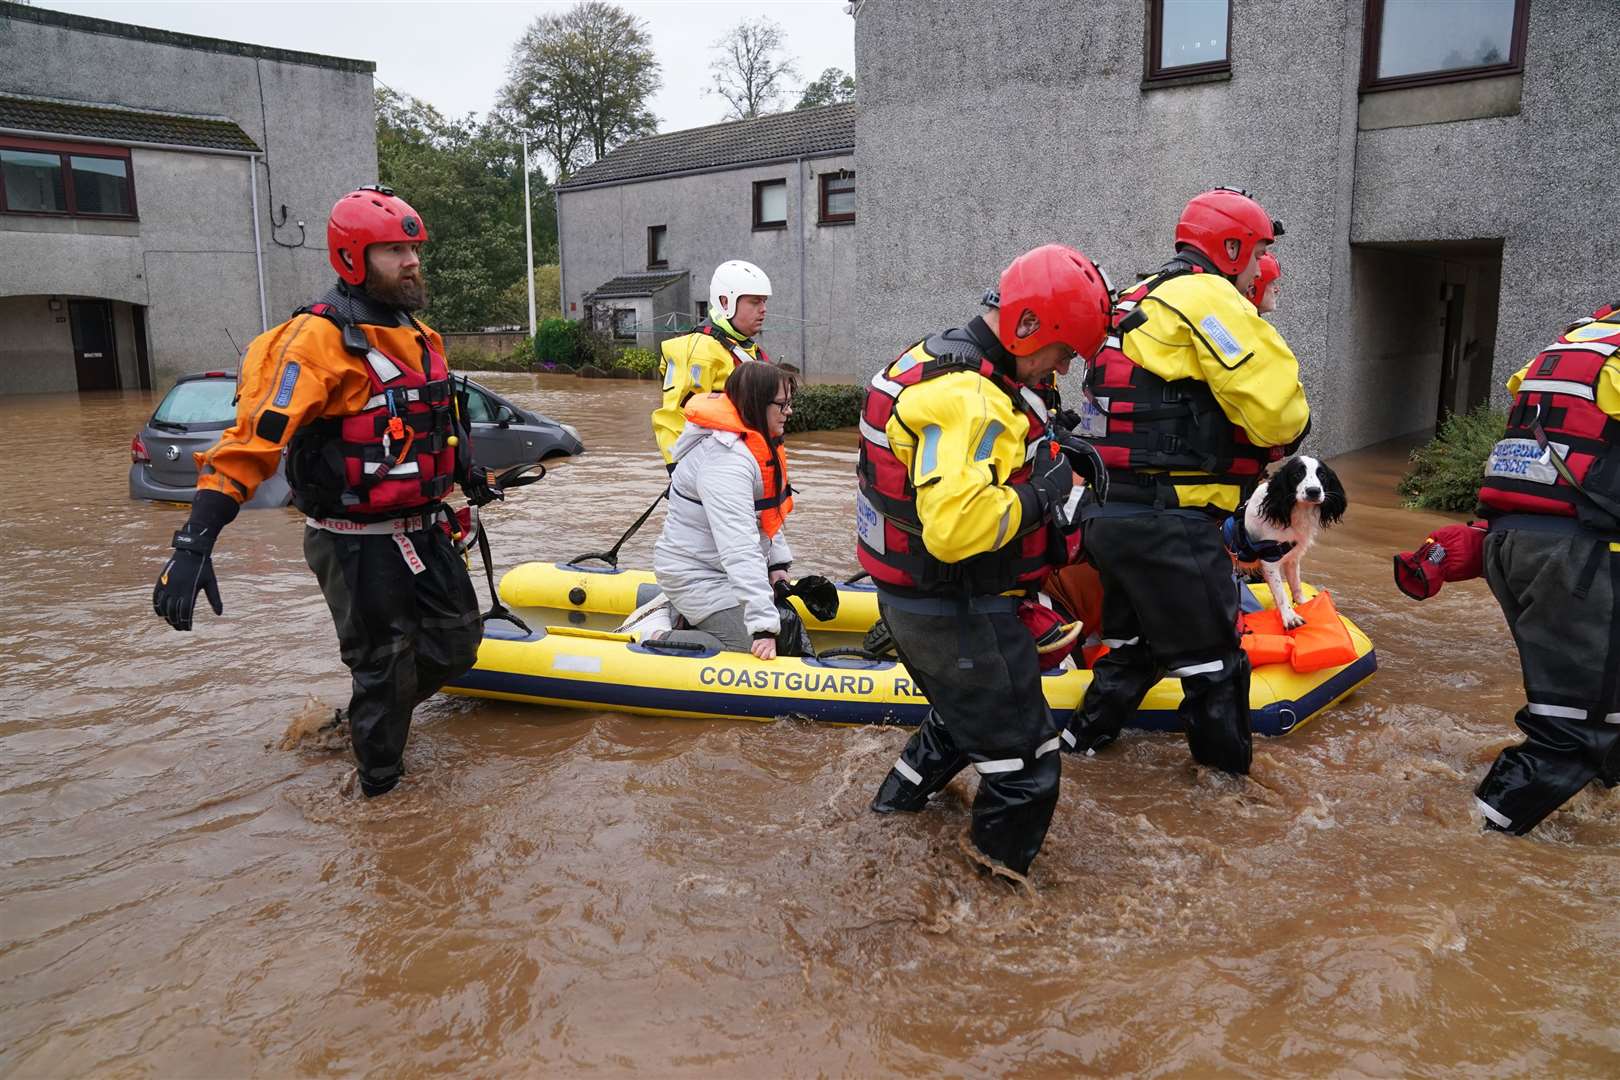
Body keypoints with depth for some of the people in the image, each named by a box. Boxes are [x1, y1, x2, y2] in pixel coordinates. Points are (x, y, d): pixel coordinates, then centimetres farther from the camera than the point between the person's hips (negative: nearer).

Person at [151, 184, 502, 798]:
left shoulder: (419, 336, 8)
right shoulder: (319, 338, -18)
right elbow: (254, 437, -26)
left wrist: (468, 476, 37)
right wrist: (196, 541, -33)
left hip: (421, 533, 8)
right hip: (357, 544, -8)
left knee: (457, 643, 15)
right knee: (384, 666, 6)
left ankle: (375, 715, 40)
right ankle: (380, 783, 28)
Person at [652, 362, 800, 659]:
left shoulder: (755, 443, 5)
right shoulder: (725, 460, -28)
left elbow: (766, 513, 18)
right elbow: (740, 548, -35)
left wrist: (778, 562, 5)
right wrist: (763, 626, -38)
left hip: (724, 569, 10)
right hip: (696, 576, -10)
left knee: (789, 638, 10)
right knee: (758, 651, -18)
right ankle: (656, 638, -7)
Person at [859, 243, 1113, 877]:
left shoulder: (937, 359, 8)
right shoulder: (970, 399, -26)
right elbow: (954, 527, -36)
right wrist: (1040, 497, -20)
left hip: (913, 600, 11)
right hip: (958, 615, -11)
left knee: (966, 708, 34)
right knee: (1025, 773, 2)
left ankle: (902, 794, 51)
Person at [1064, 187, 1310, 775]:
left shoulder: (1142, 300, 21)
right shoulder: (1206, 297, -10)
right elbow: (1276, 409, -16)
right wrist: (1289, 429, 7)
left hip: (1110, 512, 10)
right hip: (1168, 523, -10)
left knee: (1134, 642, 26)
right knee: (1213, 664, 5)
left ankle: (1088, 733, 37)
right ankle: (1231, 774, 17)